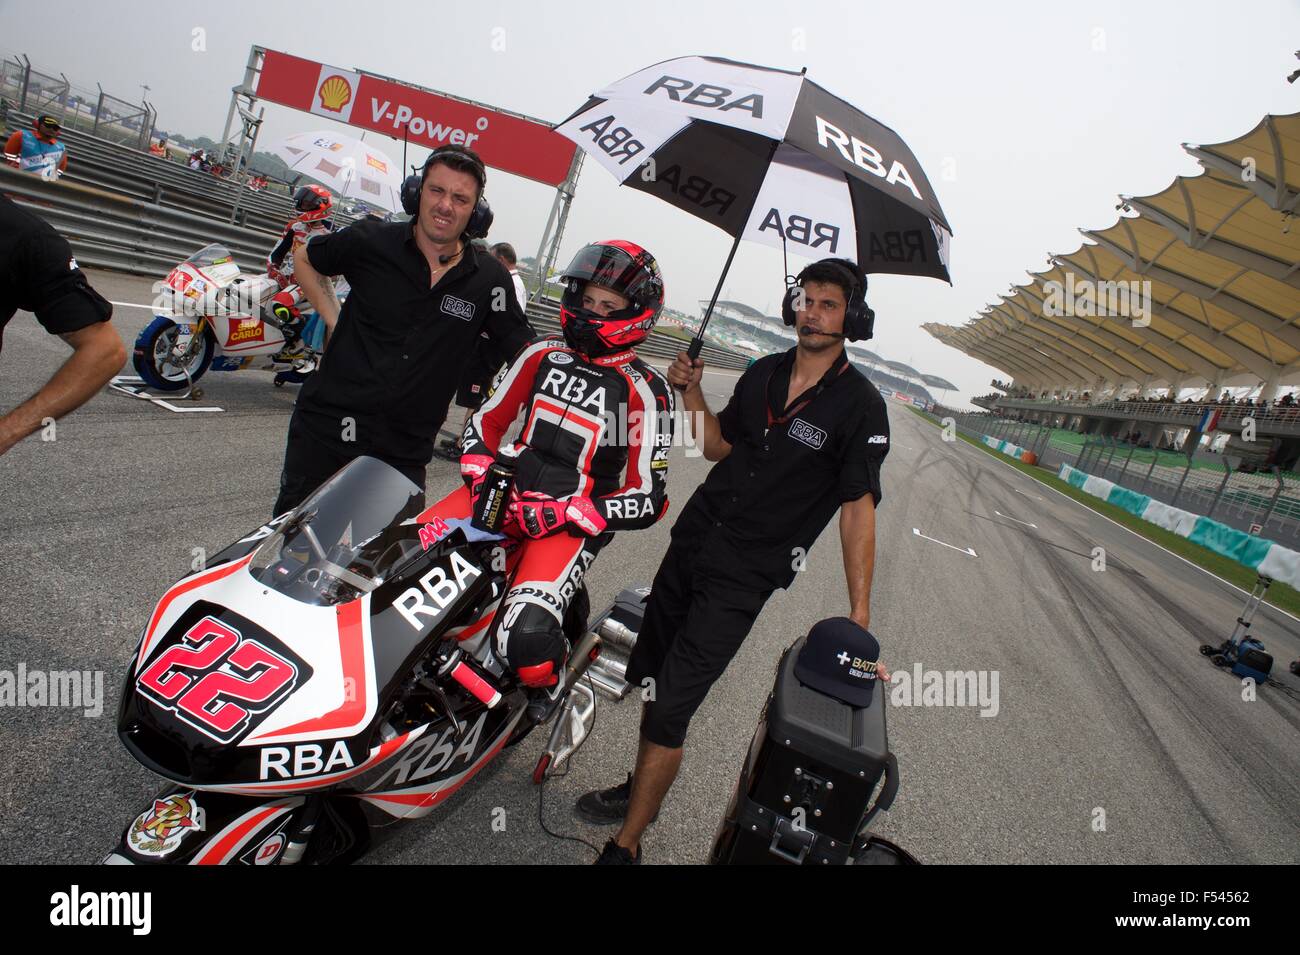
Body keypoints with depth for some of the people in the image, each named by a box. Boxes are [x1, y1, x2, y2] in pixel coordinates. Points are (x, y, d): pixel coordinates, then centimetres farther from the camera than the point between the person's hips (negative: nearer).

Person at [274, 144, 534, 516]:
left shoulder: (489, 279, -4)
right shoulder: (371, 241, -3)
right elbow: (304, 258, 15)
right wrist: (334, 321, 4)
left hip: (403, 454, 0)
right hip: (325, 430, 0)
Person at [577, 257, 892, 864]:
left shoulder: (860, 406, -11)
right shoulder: (762, 373, 7)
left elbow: (858, 506, -15)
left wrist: (859, 615, -19)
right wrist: (692, 393, 1)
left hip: (747, 571, -6)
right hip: (693, 535, 6)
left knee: (669, 709, -8)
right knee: (651, 679, 16)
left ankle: (624, 848, 8)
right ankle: (639, 790, 39)